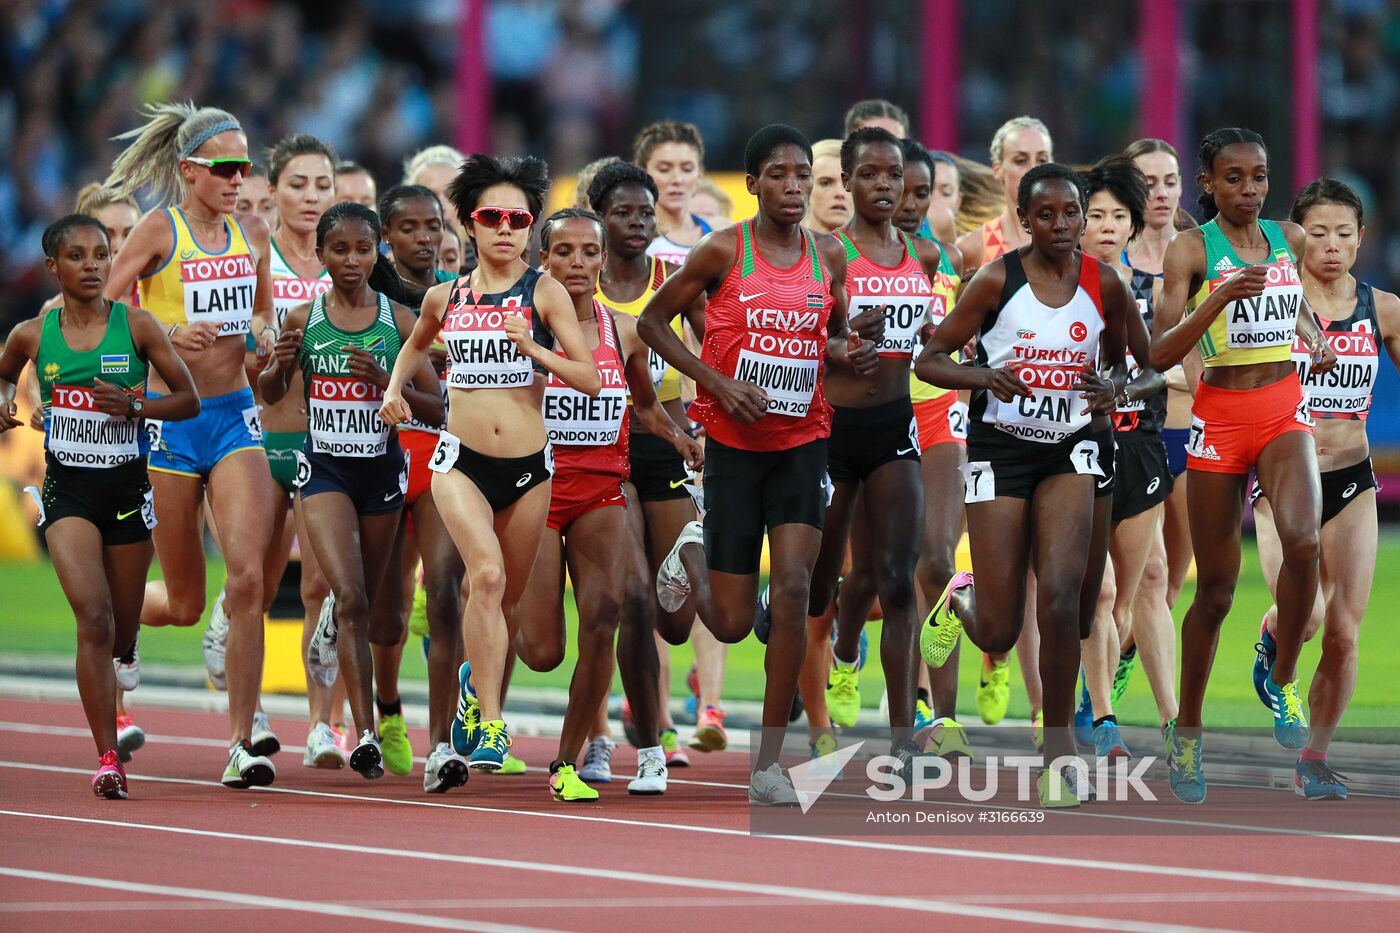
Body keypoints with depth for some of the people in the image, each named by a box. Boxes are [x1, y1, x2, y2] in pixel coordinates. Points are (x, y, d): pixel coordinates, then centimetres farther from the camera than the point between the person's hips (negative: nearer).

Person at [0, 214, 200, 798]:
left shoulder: (136, 326, -3)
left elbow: (189, 401, 0)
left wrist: (132, 405, -16)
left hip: (126, 487, 1)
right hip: (67, 491, -1)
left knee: (123, 635, 10)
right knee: (94, 619, -19)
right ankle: (108, 760, -19)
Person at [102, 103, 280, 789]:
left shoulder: (252, 235, 8)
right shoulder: (158, 230, -6)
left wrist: (265, 335, 1)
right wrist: (171, 332, -23)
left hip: (235, 415, 3)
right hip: (169, 417, -3)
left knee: (249, 575, -15)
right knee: (183, 603, 4)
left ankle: (241, 742, -9)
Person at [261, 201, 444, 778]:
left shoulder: (399, 321, -3)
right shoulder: (305, 320, -1)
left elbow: (436, 410, -3)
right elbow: (271, 395, 13)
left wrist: (386, 381, -20)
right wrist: (279, 364, -10)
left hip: (381, 469, 1)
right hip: (324, 468, -1)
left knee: (367, 606, 12)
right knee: (350, 599, -17)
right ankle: (366, 736, -21)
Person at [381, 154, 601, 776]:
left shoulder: (545, 294, -3)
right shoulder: (444, 298, 5)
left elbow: (592, 380, -8)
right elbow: (416, 345, 28)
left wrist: (532, 348, -19)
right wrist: (395, 387, 10)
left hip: (528, 467, 1)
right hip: (462, 461, -1)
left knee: (505, 598, 13)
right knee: (487, 574, -24)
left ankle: (476, 677, 45)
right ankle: (490, 725, -24)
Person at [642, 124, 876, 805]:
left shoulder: (828, 256, 3)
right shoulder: (723, 252, -8)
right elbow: (653, 322, 0)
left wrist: (850, 352, -4)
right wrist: (718, 382, -12)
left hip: (803, 443, 2)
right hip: (734, 443, -2)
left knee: (793, 589, -15)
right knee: (731, 624, 1)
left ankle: (768, 763, -8)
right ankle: (690, 555, 39)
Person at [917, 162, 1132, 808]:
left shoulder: (1104, 286, -1)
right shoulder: (996, 281, -7)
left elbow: (1129, 361, 15)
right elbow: (928, 360, -3)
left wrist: (1114, 385, -9)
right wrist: (983, 377, -23)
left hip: (1075, 447, 1)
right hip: (1001, 447, -1)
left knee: (1063, 599, -19)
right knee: (998, 634, -2)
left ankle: (1058, 744, -3)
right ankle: (959, 603, 38)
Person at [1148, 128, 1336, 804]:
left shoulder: (1290, 239, 6)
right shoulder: (1191, 249, -7)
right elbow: (1161, 353, -16)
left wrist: (1316, 341, 7)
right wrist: (1221, 297, -28)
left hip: (1284, 409, 2)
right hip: (1220, 415, -2)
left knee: (1302, 540, -26)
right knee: (1215, 589, 4)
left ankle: (1283, 680, -4)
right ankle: (1187, 730, 23)